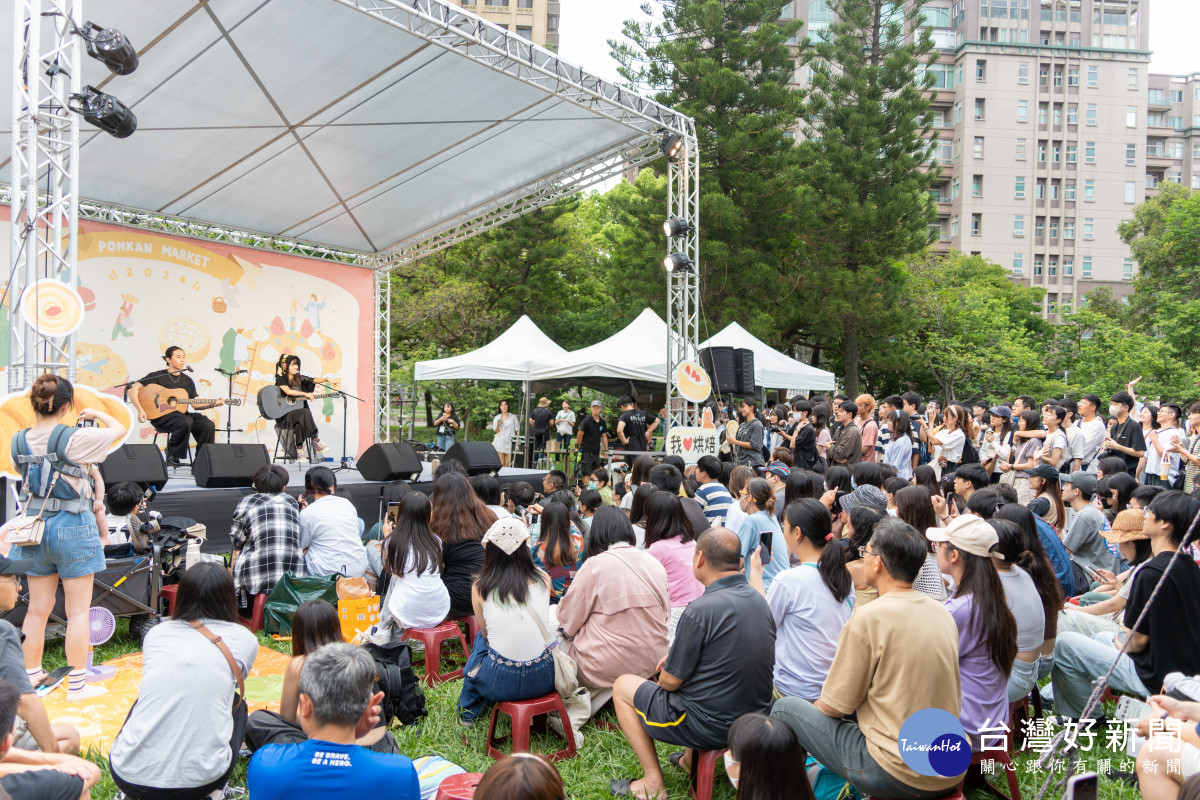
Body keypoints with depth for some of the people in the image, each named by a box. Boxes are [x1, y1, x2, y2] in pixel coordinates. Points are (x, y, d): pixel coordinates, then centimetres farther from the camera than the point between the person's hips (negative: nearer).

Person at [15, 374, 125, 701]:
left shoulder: (19, 441, 1)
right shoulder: (75, 438, -17)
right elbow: (119, 429, -4)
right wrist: (97, 413, 16)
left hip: (34, 526, 6)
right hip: (73, 526, -6)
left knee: (38, 608, 17)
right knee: (78, 610, 3)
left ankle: (31, 674, 29)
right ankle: (76, 685, 9)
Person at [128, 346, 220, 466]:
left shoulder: (187, 380, 15)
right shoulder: (158, 376, -1)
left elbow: (195, 404, 13)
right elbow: (132, 389, -5)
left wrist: (212, 404, -5)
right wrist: (140, 410, -17)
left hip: (182, 413, 5)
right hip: (160, 416, -5)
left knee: (208, 425, -20)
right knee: (185, 422, -36)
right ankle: (172, 455, -15)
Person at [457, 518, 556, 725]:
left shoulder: (480, 588, -7)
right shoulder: (543, 580, -3)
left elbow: (486, 633, 9)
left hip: (501, 684, -1)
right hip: (544, 679, 2)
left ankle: (469, 712, 40)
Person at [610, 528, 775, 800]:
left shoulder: (701, 610, -25)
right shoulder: (759, 601, -1)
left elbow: (670, 681, -16)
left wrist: (666, 671, 8)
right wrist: (675, 659, 14)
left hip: (713, 727, -7)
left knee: (623, 686, 11)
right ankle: (691, 760, 38)